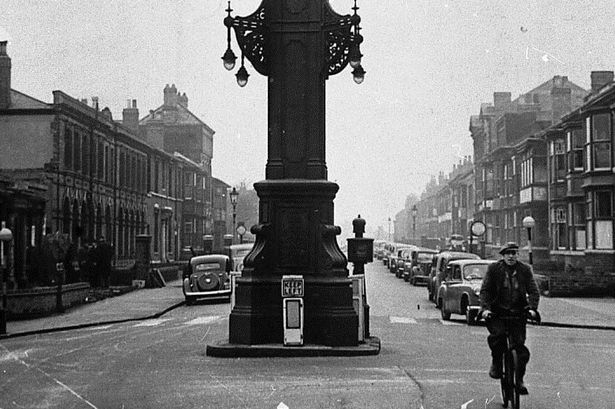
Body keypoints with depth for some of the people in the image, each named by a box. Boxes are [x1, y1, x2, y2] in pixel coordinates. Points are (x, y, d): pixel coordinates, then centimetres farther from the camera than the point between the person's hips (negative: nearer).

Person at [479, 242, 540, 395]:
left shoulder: (525, 270, 5)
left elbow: (533, 291, 1)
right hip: (496, 312, -1)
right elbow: (485, 290, -2)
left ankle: (519, 380, 6)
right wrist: (485, 308, -17)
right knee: (497, 334, -28)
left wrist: (532, 308, -16)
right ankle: (496, 363, -2)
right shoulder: (494, 269, 1)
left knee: (520, 345, -7)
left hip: (517, 313, 1)